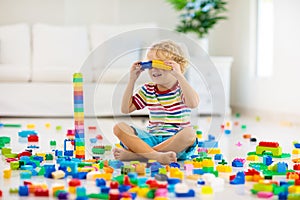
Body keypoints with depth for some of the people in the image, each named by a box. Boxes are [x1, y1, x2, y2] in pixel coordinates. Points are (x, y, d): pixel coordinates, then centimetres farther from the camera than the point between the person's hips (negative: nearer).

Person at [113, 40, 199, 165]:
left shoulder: (181, 88, -1)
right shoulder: (147, 90, 12)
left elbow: (193, 104, -23)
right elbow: (126, 109, 8)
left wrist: (179, 76, -26)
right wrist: (132, 80, 3)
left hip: (175, 140, -3)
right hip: (152, 139, 3)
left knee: (189, 133, -38)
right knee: (119, 128, -17)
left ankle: (133, 154, -37)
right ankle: (157, 156, -39)